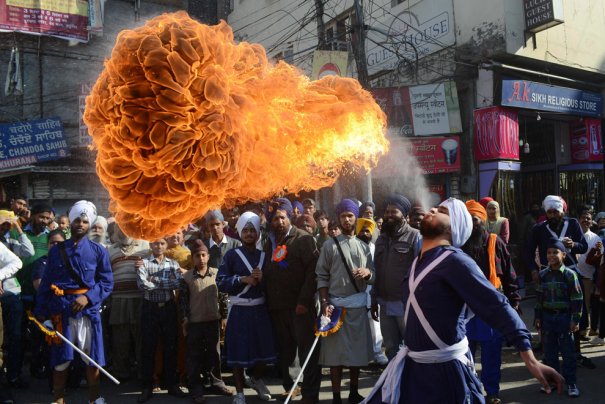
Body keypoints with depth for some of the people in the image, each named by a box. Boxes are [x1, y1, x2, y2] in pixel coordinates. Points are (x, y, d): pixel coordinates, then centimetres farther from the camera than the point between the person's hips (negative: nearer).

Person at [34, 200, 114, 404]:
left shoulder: (98, 251, 2)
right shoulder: (56, 251, 7)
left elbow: (107, 283, -1)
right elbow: (46, 283, 7)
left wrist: (88, 297, -15)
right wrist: (41, 311, 2)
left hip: (89, 310, -1)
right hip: (61, 310, 1)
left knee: (93, 357, 6)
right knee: (61, 358, 8)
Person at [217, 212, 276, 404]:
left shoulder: (264, 256, 8)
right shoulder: (231, 255, -2)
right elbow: (221, 282, -9)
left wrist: (262, 278, -12)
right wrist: (243, 279, -18)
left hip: (260, 309, 3)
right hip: (239, 310, -3)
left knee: (262, 348, 9)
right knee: (238, 351, 1)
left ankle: (257, 380, 38)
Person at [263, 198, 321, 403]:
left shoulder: (304, 238, -5)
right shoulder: (268, 243, 12)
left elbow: (313, 270, -13)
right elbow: (266, 273, 13)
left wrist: (305, 300, -18)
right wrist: (268, 301, 4)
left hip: (301, 305, -5)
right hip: (277, 307, 5)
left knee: (308, 351, 2)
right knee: (284, 351, 14)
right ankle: (288, 386, 28)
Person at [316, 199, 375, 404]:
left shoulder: (364, 246, 9)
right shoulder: (329, 245, 0)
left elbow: (373, 277, 10)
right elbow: (322, 277, -3)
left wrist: (368, 272, -13)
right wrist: (324, 303, -12)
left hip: (359, 305, 3)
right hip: (336, 304, -3)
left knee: (357, 349, 10)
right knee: (337, 351, 0)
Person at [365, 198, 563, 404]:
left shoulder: (454, 260, -17)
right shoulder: (418, 262, 7)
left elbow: (497, 306, -24)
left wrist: (531, 360, -31)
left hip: (446, 369, -7)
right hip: (413, 365, 7)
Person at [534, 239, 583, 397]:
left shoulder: (570, 274, -8)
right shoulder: (543, 275, 4)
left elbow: (577, 299, -7)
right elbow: (539, 298, 9)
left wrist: (575, 319, -9)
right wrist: (538, 317, 8)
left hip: (564, 317, -4)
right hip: (547, 317, 4)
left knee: (568, 351, 3)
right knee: (549, 351, 11)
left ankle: (571, 383, 13)